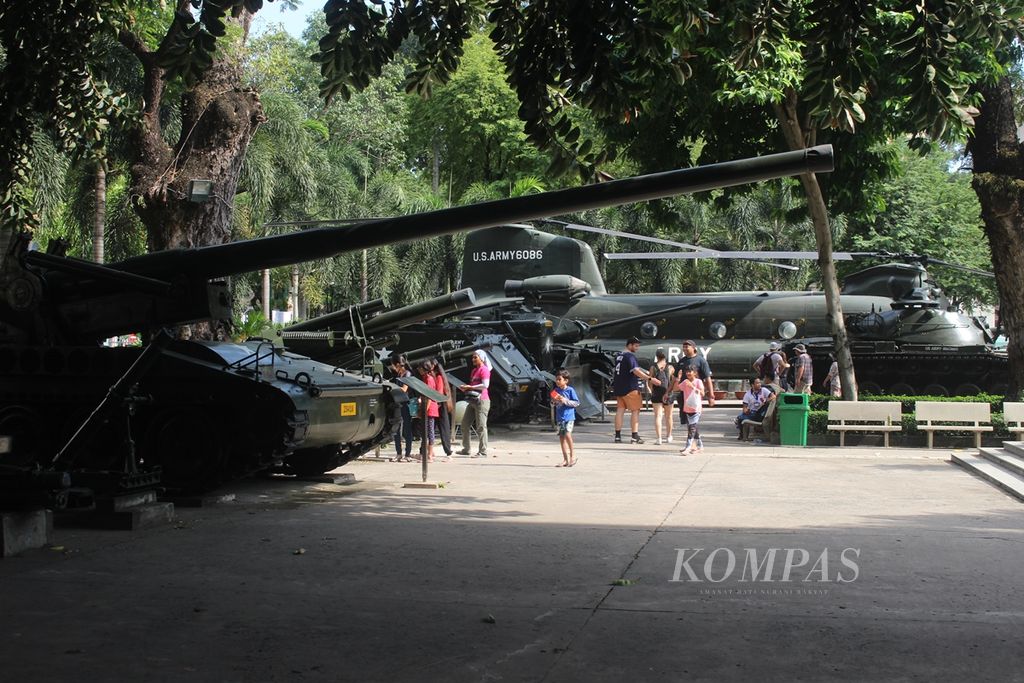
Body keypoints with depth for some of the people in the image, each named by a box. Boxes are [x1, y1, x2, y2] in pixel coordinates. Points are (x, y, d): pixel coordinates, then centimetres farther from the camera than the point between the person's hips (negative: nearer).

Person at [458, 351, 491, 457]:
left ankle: (483, 452, -6)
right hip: (473, 400, 10)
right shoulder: (474, 370, 21)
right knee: (465, 424, 9)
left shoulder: (484, 369, -9)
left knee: (481, 427, -8)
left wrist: (470, 387, -16)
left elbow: (485, 385, -19)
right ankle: (466, 449, 16)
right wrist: (465, 387, 8)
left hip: (481, 400, -10)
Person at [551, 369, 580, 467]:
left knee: (567, 434, -19)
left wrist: (565, 401, -15)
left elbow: (576, 403, -6)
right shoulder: (555, 390, 10)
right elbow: (553, 403, 18)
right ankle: (565, 459, 11)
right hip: (560, 417, 6)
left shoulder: (570, 390, -5)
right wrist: (554, 401, -4)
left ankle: (573, 455, -3)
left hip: (569, 416, -6)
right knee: (561, 436, 5)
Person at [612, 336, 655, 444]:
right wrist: (650, 379, -34)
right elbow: (635, 371, -28)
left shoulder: (619, 355, 13)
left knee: (620, 410, 8)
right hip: (630, 388, -8)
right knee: (635, 411, -1)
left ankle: (618, 436, 7)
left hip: (619, 388, 8)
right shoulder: (630, 356, -15)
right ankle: (634, 436, -5)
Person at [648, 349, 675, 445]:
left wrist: (651, 390, 15)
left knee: (658, 416, -2)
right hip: (668, 394, 1)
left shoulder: (653, 367, -2)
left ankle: (658, 438, -13)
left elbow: (650, 382, -2)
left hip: (656, 394, -1)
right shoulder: (670, 368, -1)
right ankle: (668, 436, 26)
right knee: (668, 416, 16)